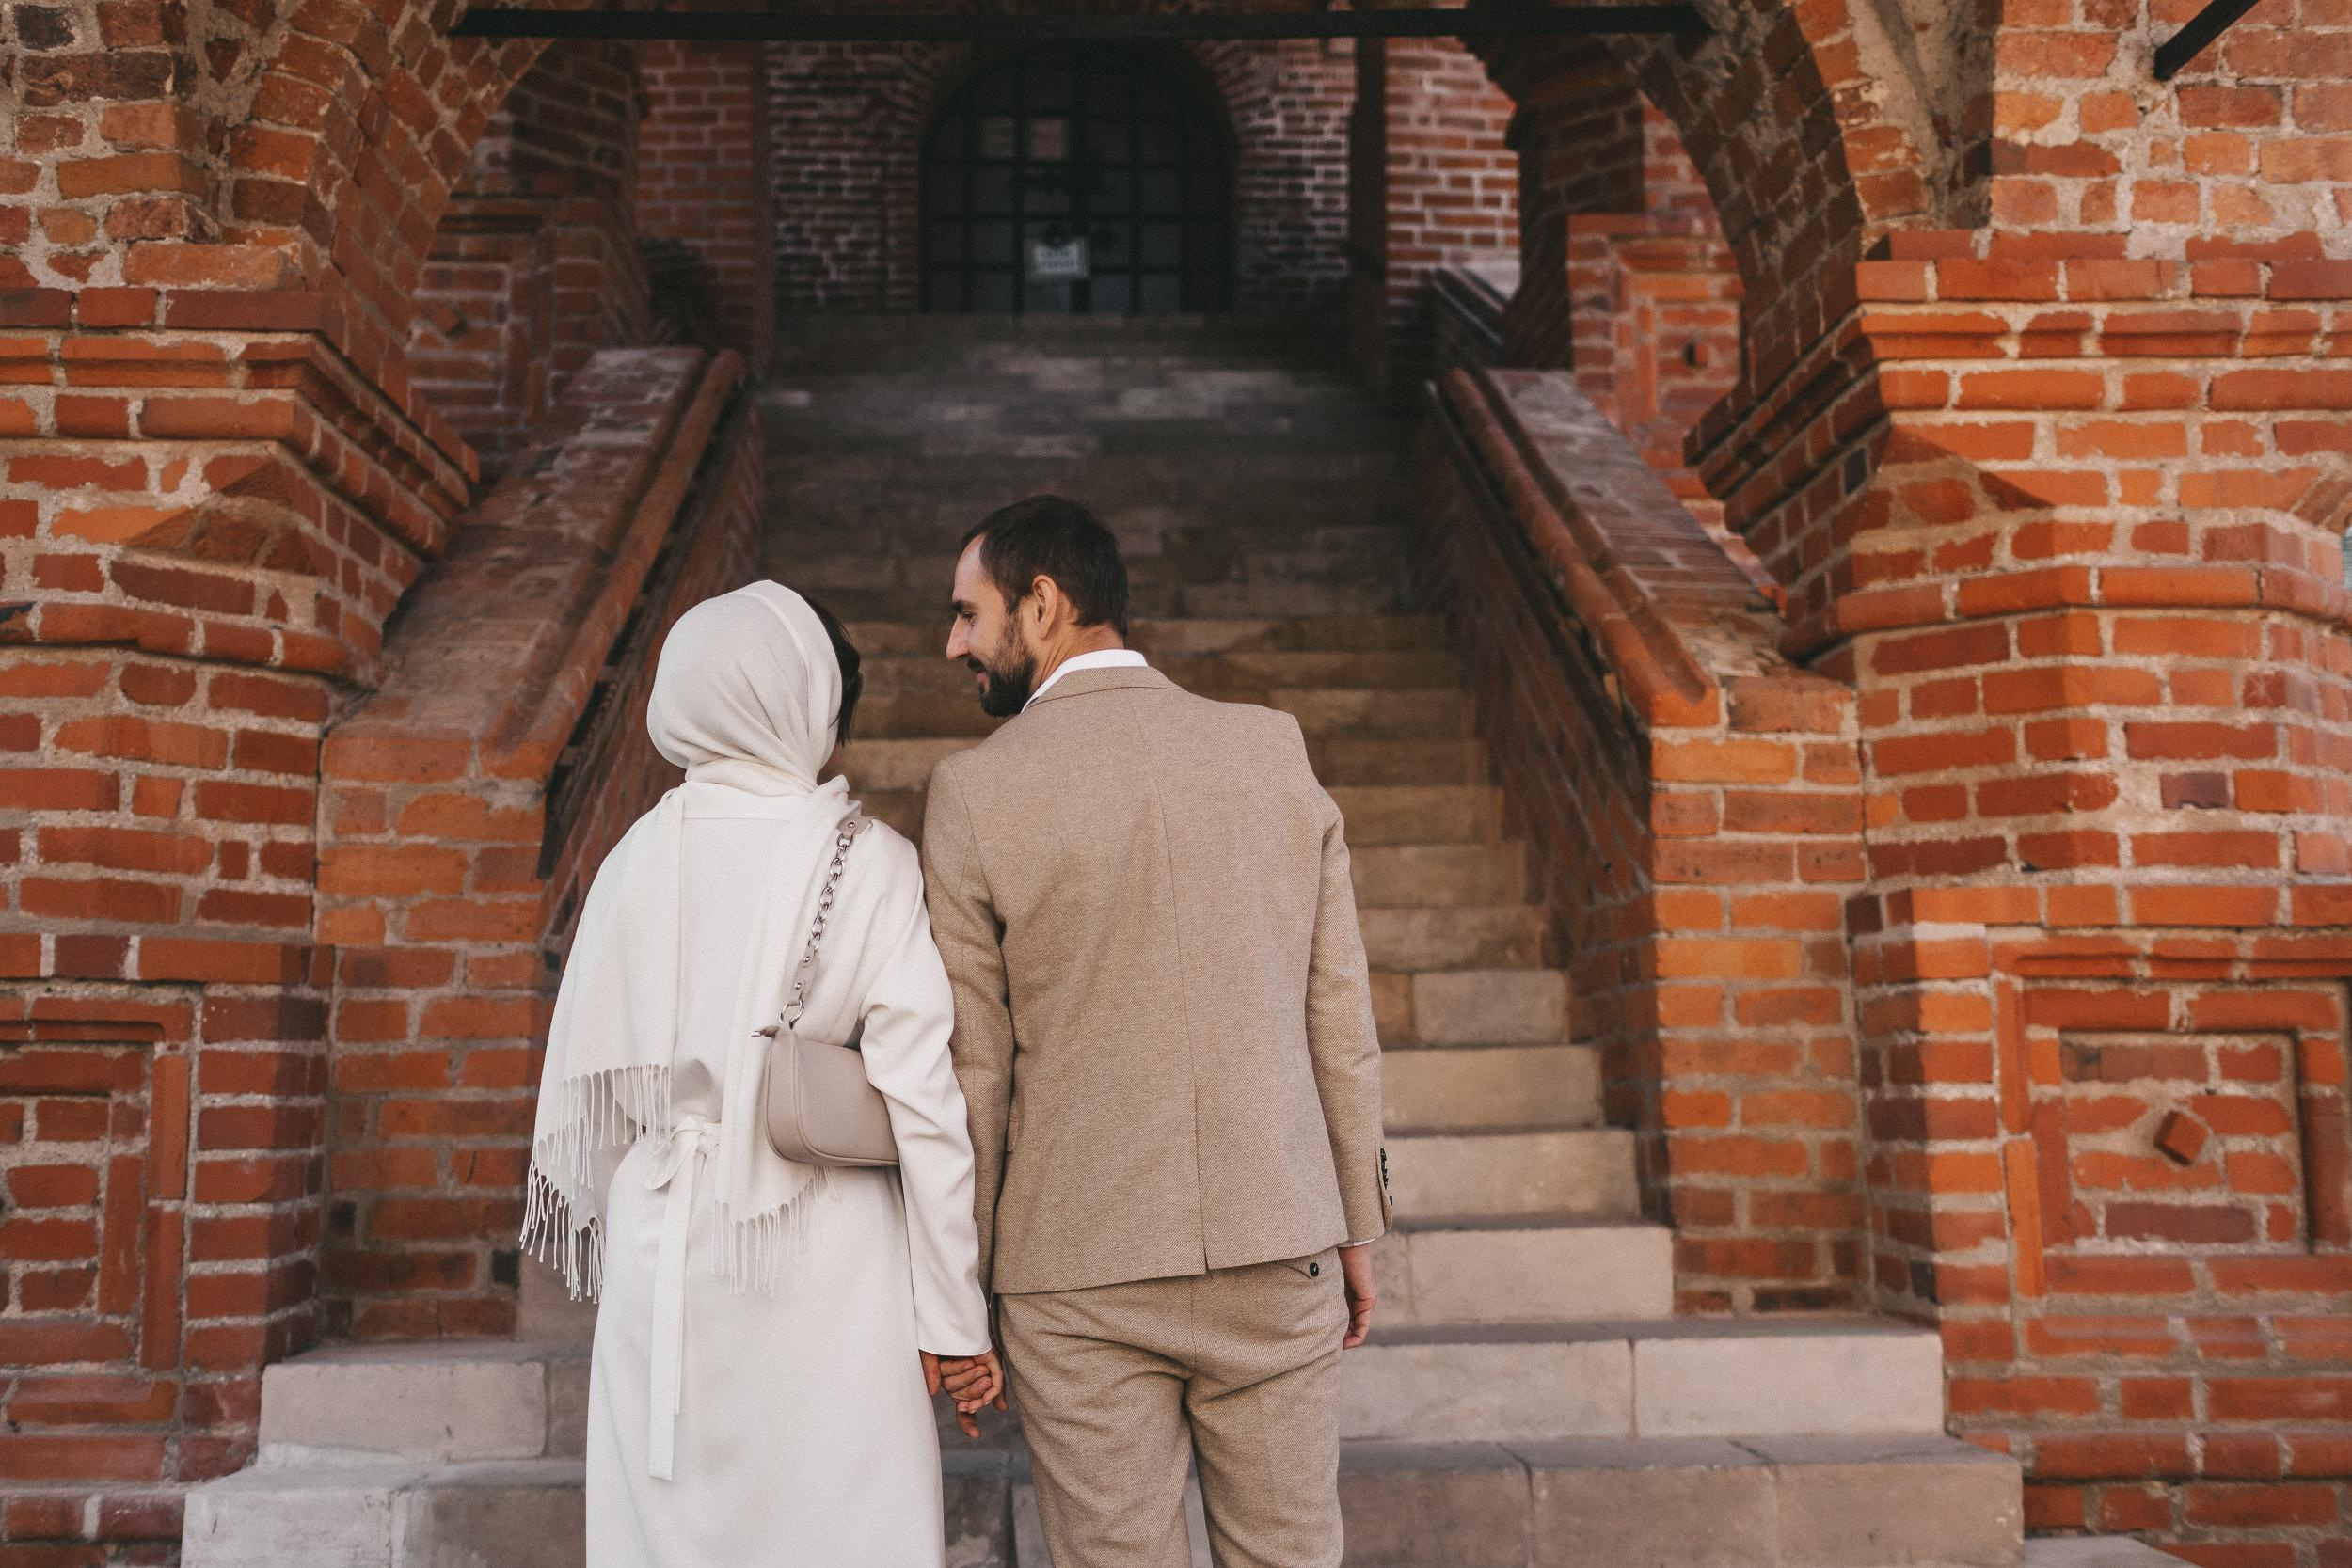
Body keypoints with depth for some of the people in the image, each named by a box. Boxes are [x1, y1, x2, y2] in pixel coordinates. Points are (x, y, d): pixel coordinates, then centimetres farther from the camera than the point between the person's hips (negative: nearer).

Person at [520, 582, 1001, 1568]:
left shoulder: (638, 857, 0)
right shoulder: (871, 864, -9)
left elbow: (587, 1080, 6)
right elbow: (924, 1101, -11)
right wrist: (952, 1313, -4)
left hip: (663, 1260, 3)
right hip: (824, 1264, -3)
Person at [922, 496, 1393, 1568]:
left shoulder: (975, 791, -6)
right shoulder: (1274, 748, 2)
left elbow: (967, 1068, -5)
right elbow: (1338, 1011, 4)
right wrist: (1357, 1224, 13)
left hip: (1079, 1278, -2)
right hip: (1278, 1249, 3)